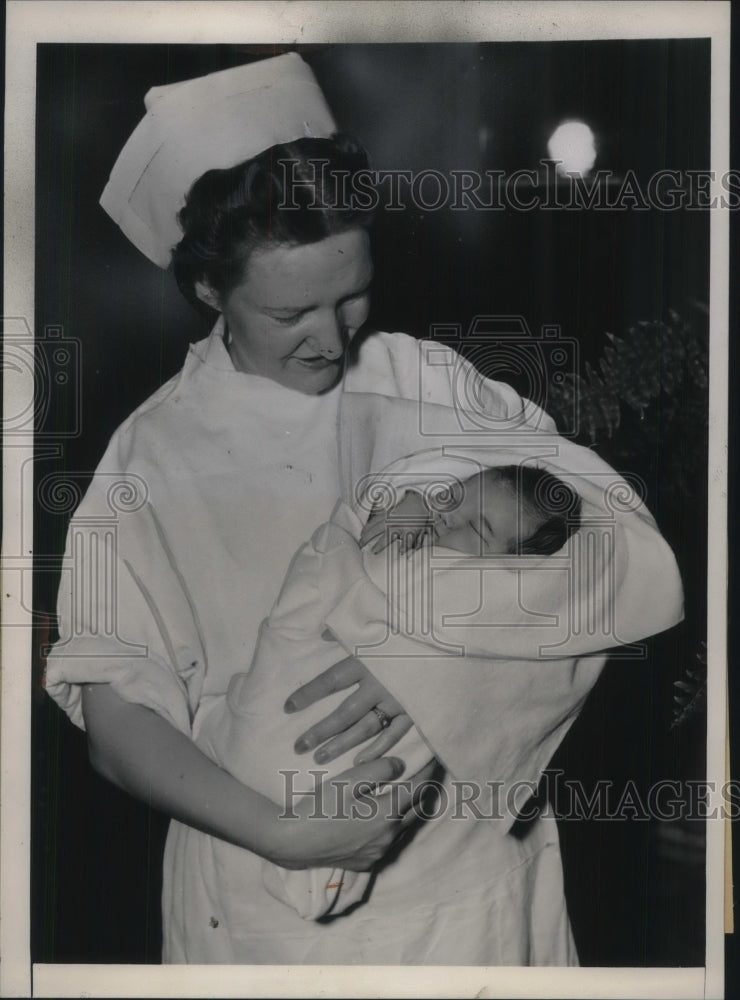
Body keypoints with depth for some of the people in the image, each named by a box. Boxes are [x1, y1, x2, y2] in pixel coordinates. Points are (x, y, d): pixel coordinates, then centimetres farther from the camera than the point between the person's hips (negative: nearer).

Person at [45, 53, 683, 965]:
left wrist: (429, 664, -25)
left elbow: (638, 564, -12)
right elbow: (116, 725, -9)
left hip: (468, 878, 2)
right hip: (265, 906, -1)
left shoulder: (437, 394, -7)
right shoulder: (153, 463, -9)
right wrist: (281, 832, -23)